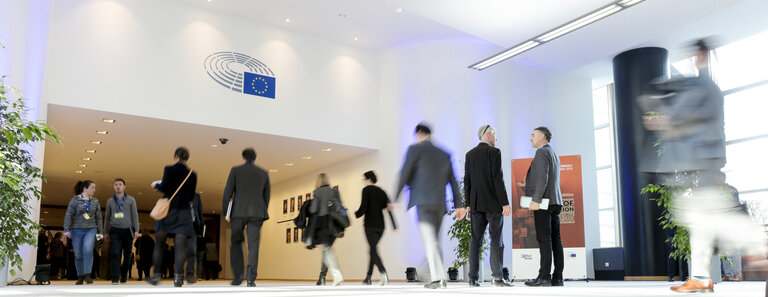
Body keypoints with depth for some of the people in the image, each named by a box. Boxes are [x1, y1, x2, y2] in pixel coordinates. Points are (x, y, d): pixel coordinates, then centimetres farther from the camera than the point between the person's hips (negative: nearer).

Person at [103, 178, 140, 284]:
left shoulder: (131, 200, 8)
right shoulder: (110, 201, 12)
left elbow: (135, 215, 5)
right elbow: (107, 217, 17)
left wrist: (136, 230, -3)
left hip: (127, 230, 0)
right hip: (115, 230, 0)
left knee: (127, 255, 2)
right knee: (114, 254, -14)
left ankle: (124, 277, 16)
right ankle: (115, 278, -15)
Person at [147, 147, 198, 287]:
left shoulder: (169, 169, -2)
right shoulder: (192, 174, 5)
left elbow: (164, 187, -12)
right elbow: (191, 196, 6)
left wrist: (156, 185, 8)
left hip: (167, 209, -1)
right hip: (183, 212, 1)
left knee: (159, 244, 12)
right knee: (180, 245, -2)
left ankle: (156, 275, 15)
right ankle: (178, 276, -11)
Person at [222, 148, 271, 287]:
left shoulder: (235, 170, 4)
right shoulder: (264, 173, 11)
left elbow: (228, 192, 0)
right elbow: (266, 196, 13)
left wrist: (225, 212, 6)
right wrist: (262, 214, 20)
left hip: (238, 212, -1)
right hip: (257, 213, 1)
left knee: (236, 243, 13)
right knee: (253, 245, -2)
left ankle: (238, 276, 5)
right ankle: (251, 278, -11)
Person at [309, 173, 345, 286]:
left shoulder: (317, 192, 1)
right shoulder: (334, 191, 11)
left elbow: (313, 209, -7)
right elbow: (340, 207, 5)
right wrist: (341, 228, 6)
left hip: (322, 223, -5)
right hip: (334, 224, 5)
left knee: (326, 248, -10)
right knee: (326, 248, 14)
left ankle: (336, 273, -30)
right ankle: (322, 278, 18)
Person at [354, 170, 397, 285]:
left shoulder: (366, 190, -3)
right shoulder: (381, 191, 13)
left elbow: (363, 208, -12)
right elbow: (389, 208, 7)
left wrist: (356, 214, 10)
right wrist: (394, 226, 5)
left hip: (370, 225, -6)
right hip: (381, 226, 6)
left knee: (373, 250, -10)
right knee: (372, 250, 14)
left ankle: (383, 272, -32)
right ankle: (368, 278, 17)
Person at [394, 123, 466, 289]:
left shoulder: (415, 149, 3)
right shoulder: (444, 155, 20)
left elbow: (404, 174, -1)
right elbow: (453, 181, 15)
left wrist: (395, 199, 3)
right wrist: (459, 205, 11)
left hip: (423, 202, -6)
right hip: (440, 204, 6)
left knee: (430, 240, -11)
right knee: (432, 240, 13)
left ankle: (438, 278, -21)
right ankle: (440, 280, 12)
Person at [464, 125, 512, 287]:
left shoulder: (469, 154, 11)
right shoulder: (494, 152, -6)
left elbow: (467, 181, 10)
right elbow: (497, 178, -13)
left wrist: (468, 203, 13)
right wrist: (505, 202, -12)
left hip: (476, 204, 5)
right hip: (493, 203, -5)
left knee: (475, 240, 5)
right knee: (496, 240, -1)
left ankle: (473, 279, 4)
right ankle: (498, 278, -4)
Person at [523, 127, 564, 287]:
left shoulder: (542, 152, -6)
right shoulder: (554, 154, 25)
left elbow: (543, 177, -18)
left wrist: (536, 199, -22)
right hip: (555, 202, 10)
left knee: (544, 239, -11)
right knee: (555, 239, 4)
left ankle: (544, 277, -13)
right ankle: (557, 277, 3)